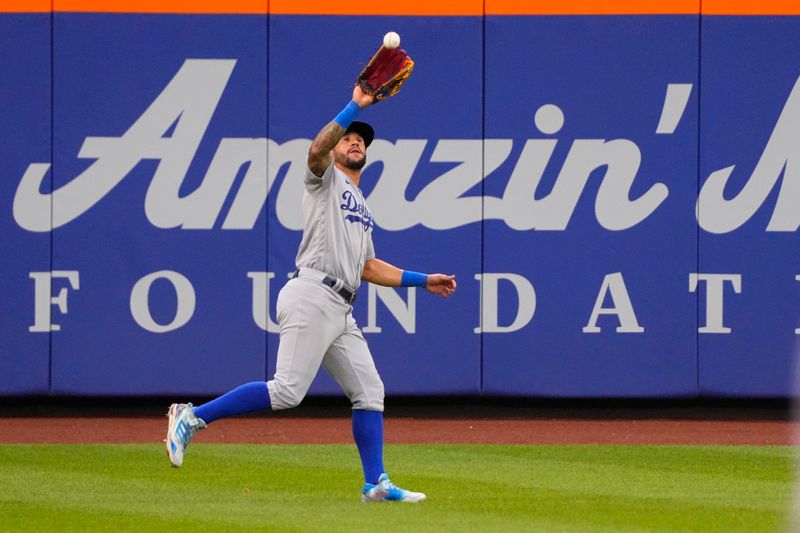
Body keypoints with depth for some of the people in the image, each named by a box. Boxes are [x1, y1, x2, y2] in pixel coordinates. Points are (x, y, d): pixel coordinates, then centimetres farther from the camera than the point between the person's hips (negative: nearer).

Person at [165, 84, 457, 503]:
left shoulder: (362, 209, 31)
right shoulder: (325, 178, 7)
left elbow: (367, 268, 31)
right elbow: (318, 148, -17)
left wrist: (423, 280, 27)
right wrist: (355, 106, -20)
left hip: (340, 311, 9)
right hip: (312, 297, -9)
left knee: (369, 391, 1)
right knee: (288, 390, -18)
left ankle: (375, 484, 2)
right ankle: (193, 417, -12)